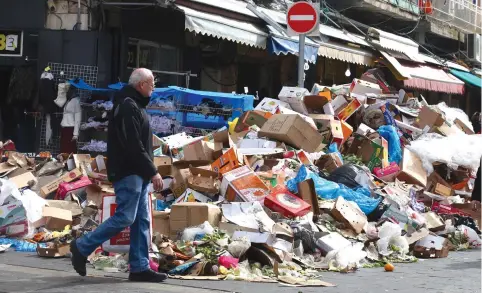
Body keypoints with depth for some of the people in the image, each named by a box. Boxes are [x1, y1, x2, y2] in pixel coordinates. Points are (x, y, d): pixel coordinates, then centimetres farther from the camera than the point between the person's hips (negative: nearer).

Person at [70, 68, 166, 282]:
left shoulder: (134, 105, 19)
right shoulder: (128, 107, -14)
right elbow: (134, 146, -21)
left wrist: (148, 172, 14)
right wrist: (152, 172, -19)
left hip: (138, 174, 10)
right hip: (128, 172, -10)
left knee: (142, 221, 7)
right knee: (124, 217, -10)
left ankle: (140, 267, 8)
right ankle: (82, 248, 0)